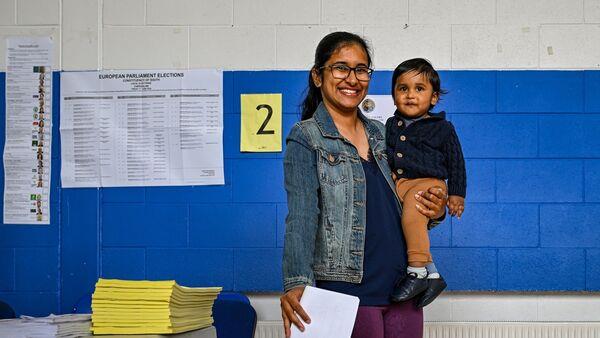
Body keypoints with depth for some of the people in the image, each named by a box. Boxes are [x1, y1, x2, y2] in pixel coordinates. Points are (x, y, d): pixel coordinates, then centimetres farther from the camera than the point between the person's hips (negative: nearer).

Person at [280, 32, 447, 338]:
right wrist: (296, 282, -31)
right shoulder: (305, 138, -5)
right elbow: (301, 215, -16)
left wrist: (434, 211, 0)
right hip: (347, 291, -6)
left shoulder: (380, 133, 14)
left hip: (402, 290, 6)